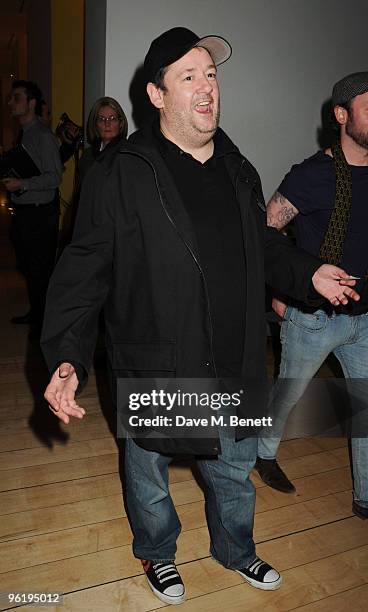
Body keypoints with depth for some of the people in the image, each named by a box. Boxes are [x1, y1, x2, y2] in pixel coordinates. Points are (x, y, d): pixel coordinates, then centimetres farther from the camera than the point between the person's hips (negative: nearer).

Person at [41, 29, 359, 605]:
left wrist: (307, 272, 6)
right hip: (154, 371, -4)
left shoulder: (239, 170, 4)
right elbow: (83, 273, -14)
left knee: (236, 470, 25)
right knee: (149, 472, 21)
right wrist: (67, 356, -23)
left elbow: (263, 243, 18)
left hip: (234, 367, 5)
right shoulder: (119, 178, -15)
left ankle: (236, 550, 55)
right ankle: (156, 553, 53)